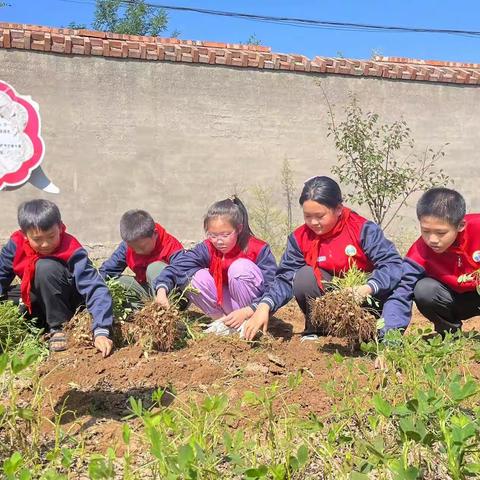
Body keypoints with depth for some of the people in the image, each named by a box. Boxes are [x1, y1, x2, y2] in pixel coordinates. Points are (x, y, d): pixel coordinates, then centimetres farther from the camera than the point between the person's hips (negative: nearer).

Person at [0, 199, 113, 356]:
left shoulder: (72, 251, -29)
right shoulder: (16, 244, -17)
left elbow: (96, 289, -37)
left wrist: (101, 331, -47)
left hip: (64, 301, -5)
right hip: (34, 301, 5)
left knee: (45, 266, -32)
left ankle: (59, 326, -19)